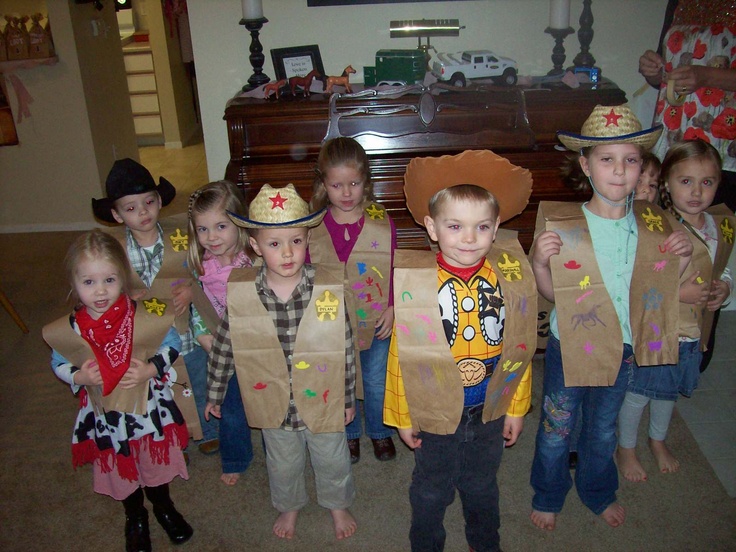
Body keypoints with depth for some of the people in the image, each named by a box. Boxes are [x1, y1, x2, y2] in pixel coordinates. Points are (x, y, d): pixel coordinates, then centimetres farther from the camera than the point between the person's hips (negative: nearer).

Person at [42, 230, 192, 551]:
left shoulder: (145, 318, -22)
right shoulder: (68, 330, -17)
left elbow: (172, 344, -8)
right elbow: (58, 363, -1)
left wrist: (151, 369, -23)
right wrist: (80, 376, -21)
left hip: (149, 407, -1)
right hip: (106, 414, 1)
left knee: (155, 459, 22)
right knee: (119, 469, 22)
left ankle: (163, 506, 53)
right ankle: (135, 518, 50)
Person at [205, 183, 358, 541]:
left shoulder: (330, 288, -19)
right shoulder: (240, 291, -17)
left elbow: (345, 347, -9)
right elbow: (223, 345, -4)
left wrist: (348, 397, -2)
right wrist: (214, 394, 6)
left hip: (322, 400, -1)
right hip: (273, 403, 1)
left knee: (332, 460, 22)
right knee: (283, 464, 25)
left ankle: (338, 504, 53)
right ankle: (288, 506, 55)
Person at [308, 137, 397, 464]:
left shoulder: (382, 223, -11)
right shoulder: (314, 227, -8)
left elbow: (395, 270, -4)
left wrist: (391, 308, -10)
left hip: (375, 320, 0)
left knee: (377, 382, 17)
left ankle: (379, 432, 43)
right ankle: (349, 434, 43)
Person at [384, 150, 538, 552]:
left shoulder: (511, 279, -13)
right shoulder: (414, 284, -20)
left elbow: (520, 349, -3)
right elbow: (401, 354, -12)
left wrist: (516, 409, 4)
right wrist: (402, 416, -5)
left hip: (490, 410, 2)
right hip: (434, 411, -2)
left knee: (483, 485, 26)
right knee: (431, 488, 21)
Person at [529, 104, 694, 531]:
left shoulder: (652, 225, -7)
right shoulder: (562, 224, -18)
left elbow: (659, 289, 2)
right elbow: (551, 293, -13)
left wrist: (683, 258, -14)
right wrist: (540, 261, -30)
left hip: (624, 348, 3)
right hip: (571, 346, -3)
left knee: (604, 427, 25)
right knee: (557, 428, 16)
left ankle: (599, 491, 51)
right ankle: (548, 495, 43)